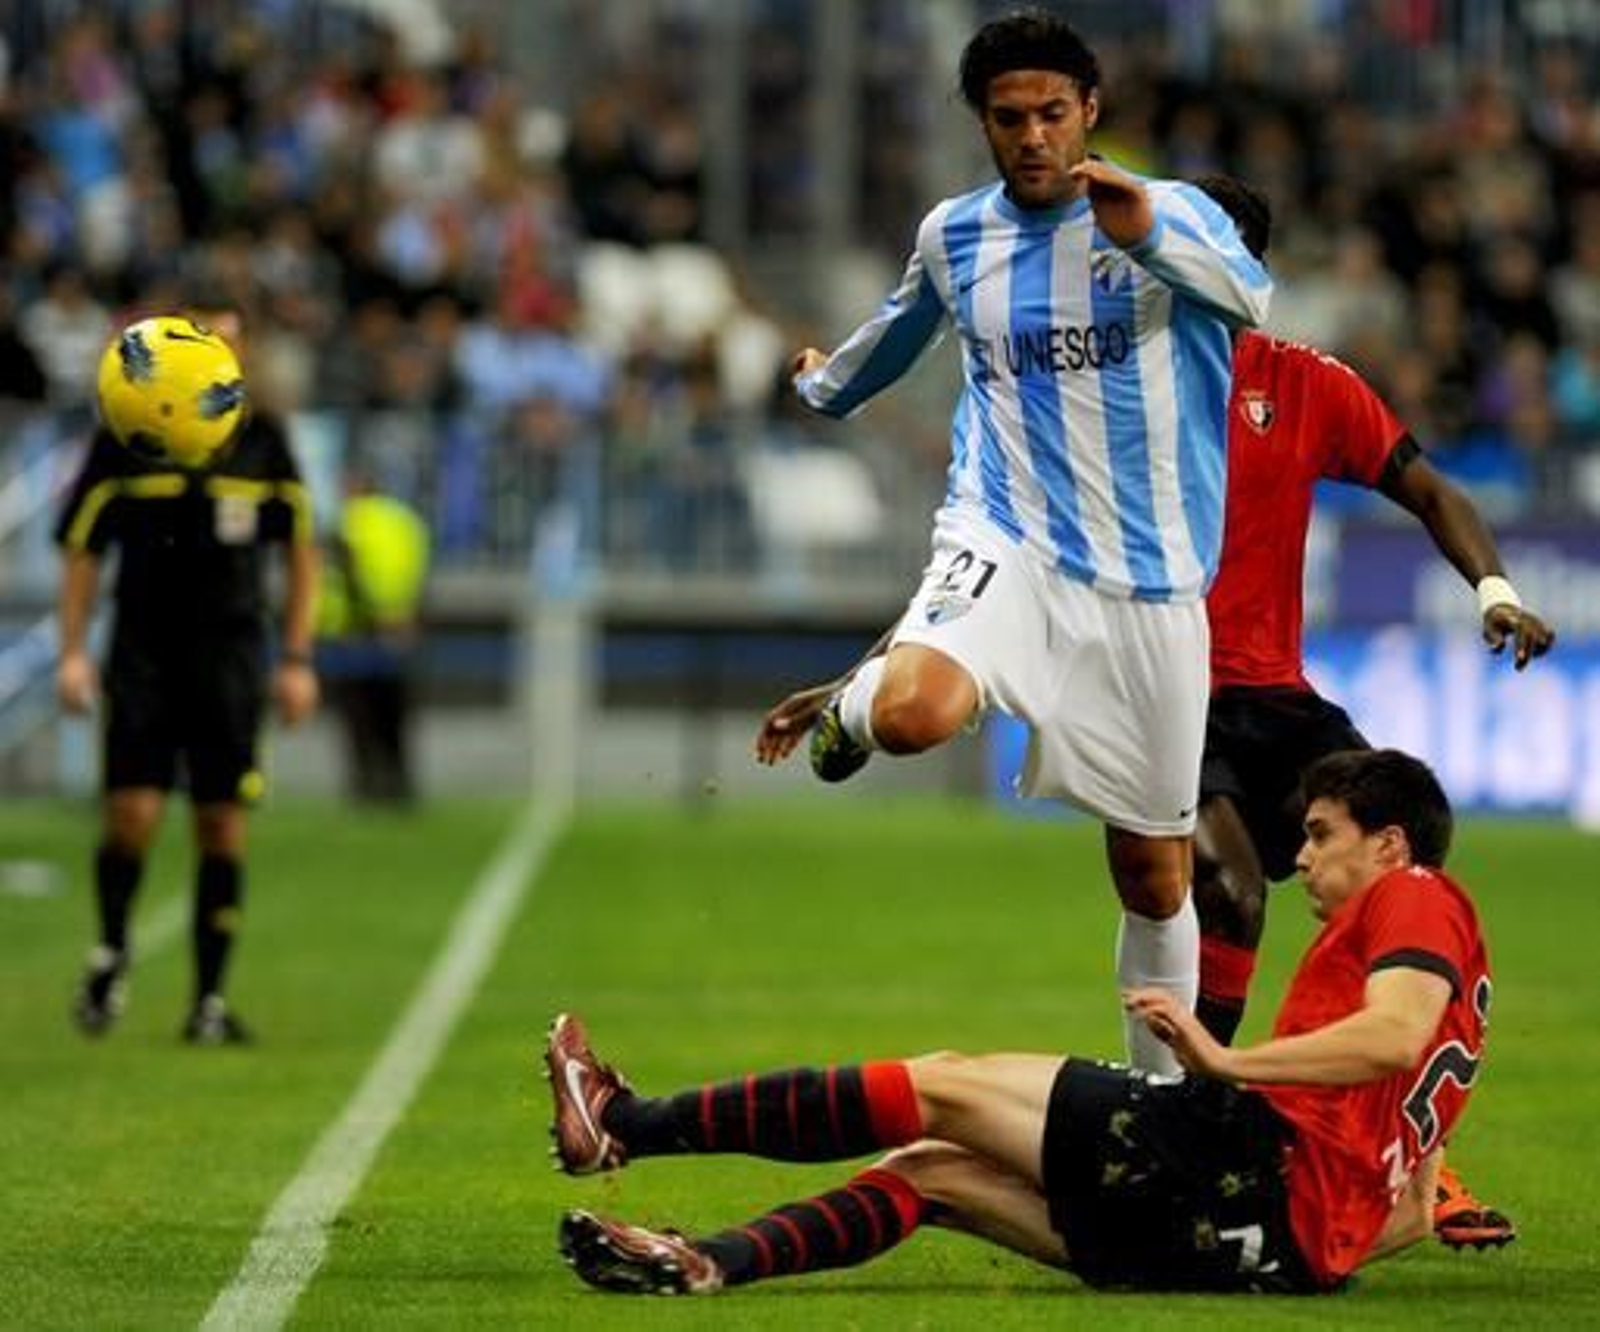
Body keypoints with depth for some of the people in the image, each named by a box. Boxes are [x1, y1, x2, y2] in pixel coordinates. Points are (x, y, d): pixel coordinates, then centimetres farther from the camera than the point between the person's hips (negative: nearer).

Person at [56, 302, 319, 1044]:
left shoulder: (262, 440, 4)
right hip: (142, 652, -1)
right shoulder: (124, 438, -1)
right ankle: (111, 951, 17)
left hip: (230, 655, 1)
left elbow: (300, 553, 11)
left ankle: (211, 998, 8)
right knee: (131, 813, -11)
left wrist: (297, 661, 6)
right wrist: (73, 652, -3)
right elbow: (81, 550, 4)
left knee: (222, 828, -1)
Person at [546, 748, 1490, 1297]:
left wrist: (1228, 1061, -22)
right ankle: (707, 1266, -8)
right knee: (931, 1170, 10)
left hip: (1271, 1153, -9)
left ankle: (625, 1126, -2)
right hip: (1297, 1246, 9)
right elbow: (1409, 1219, 28)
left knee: (944, 1088, -4)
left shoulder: (1414, 896, 5)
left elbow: (1394, 1034, -19)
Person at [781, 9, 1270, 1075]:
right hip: (1008, 546, 0)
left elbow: (1252, 298, -23)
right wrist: (826, 384, 48)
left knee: (1154, 869, 4)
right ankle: (857, 705, 6)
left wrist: (1148, 239, -40)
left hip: (1151, 586, 0)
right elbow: (904, 328, 31)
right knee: (913, 715, -32)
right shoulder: (953, 237, 8)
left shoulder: (1174, 215, -2)